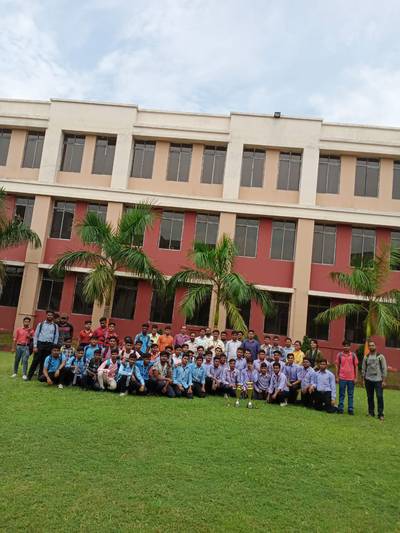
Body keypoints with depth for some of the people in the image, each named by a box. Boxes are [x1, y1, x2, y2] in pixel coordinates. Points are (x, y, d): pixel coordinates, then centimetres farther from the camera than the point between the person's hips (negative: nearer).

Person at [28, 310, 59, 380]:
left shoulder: (55, 326, 9)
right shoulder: (40, 324, 6)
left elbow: (56, 337, 8)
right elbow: (35, 335, 4)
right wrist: (35, 346, -4)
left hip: (49, 345, 1)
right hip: (40, 344, -1)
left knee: (44, 362, 6)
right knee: (35, 361, -2)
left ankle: (40, 377, 16)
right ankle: (29, 376, 7)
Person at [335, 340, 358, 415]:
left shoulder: (353, 355, 1)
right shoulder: (339, 355, 1)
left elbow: (356, 367, 5)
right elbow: (337, 366, 5)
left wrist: (356, 378, 1)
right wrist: (337, 377, 2)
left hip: (351, 378, 0)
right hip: (342, 378, 0)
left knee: (351, 395, 7)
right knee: (341, 394, 6)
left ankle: (350, 410, 14)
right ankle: (340, 409, 12)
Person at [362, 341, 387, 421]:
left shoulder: (380, 356, 0)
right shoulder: (366, 357, 8)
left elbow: (384, 368, -2)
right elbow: (363, 369, 11)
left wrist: (384, 380, -6)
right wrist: (363, 379, 5)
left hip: (378, 380, -3)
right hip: (368, 380, 3)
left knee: (379, 397, -9)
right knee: (370, 397, 7)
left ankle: (380, 414, -1)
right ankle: (371, 412, 18)